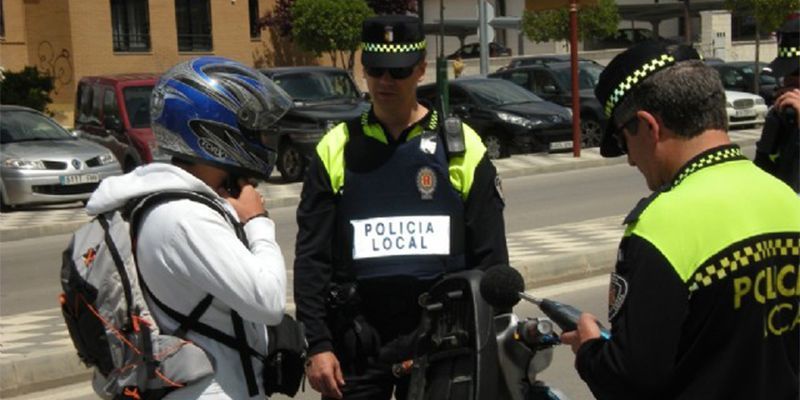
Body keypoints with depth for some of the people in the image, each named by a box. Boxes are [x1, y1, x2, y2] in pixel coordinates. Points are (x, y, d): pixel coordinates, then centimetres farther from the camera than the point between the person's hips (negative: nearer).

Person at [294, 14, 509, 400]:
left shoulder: (461, 145, 2)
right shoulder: (337, 147, 3)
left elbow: (490, 255, 4)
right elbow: (312, 257, 2)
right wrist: (318, 344, -4)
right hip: (357, 343, 0)